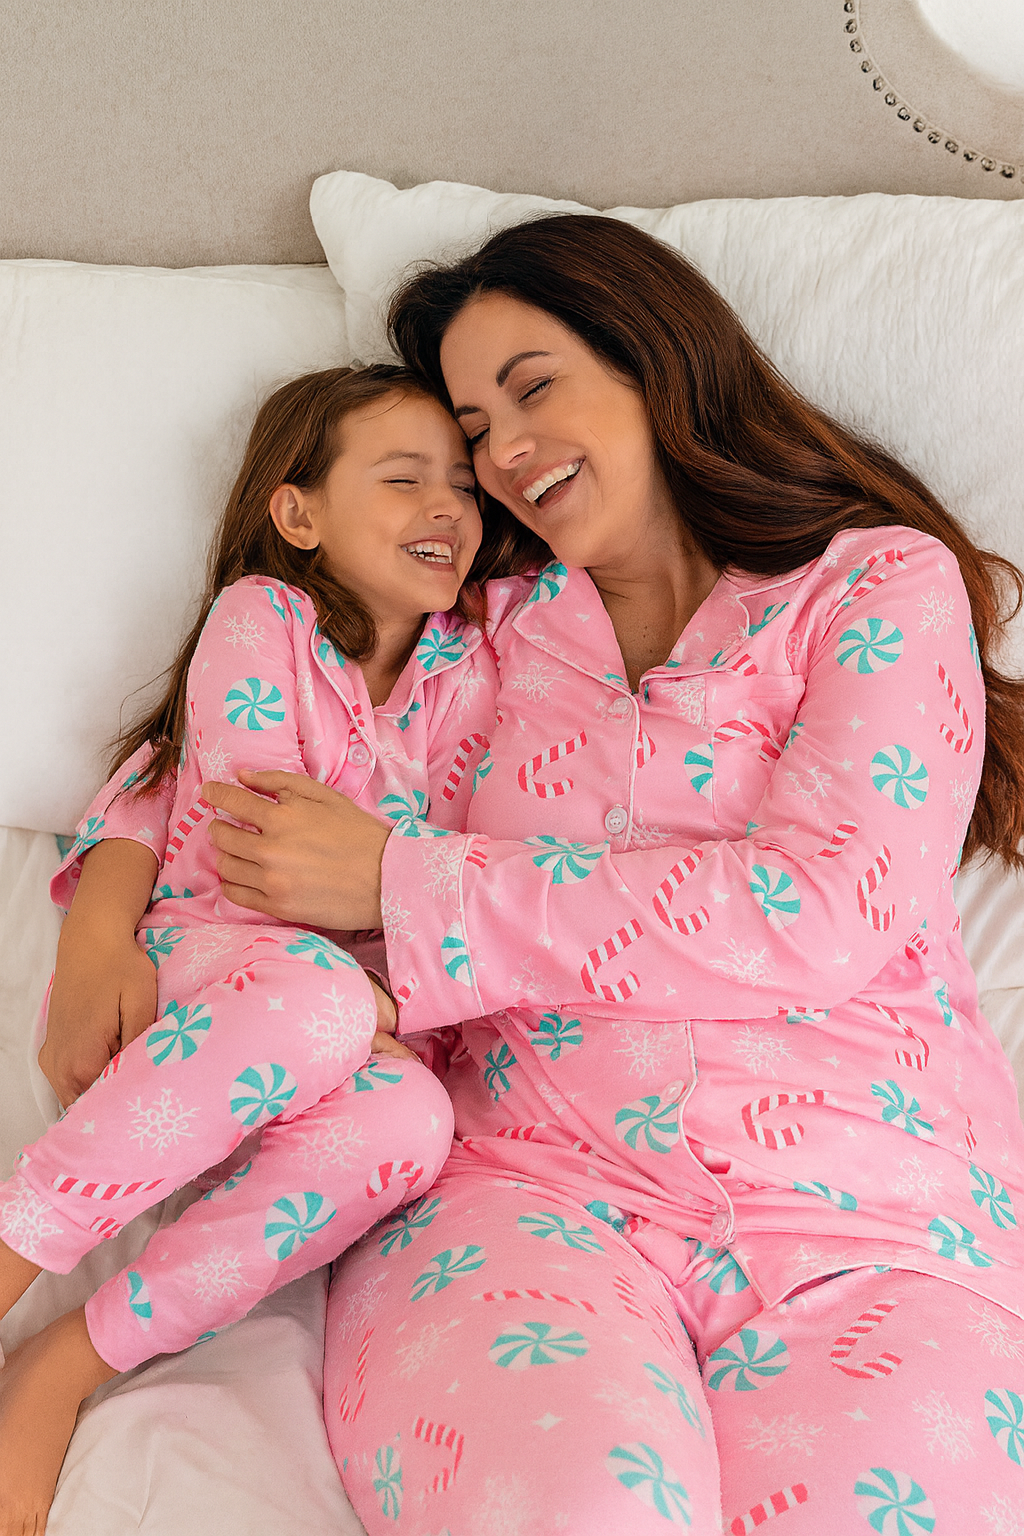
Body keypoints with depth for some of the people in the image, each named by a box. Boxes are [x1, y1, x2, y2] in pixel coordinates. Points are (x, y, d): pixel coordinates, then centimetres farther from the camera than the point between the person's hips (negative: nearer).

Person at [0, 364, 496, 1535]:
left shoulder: (465, 663, 11)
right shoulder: (259, 616, 0)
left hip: (346, 1008, 3)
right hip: (186, 960, -3)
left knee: (406, 1116, -34)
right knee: (316, 999, -39)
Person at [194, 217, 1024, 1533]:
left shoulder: (883, 582, 8)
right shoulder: (491, 618, 17)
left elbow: (824, 912, -7)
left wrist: (402, 886, -7)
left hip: (859, 1207, -1)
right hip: (529, 1179, 1)